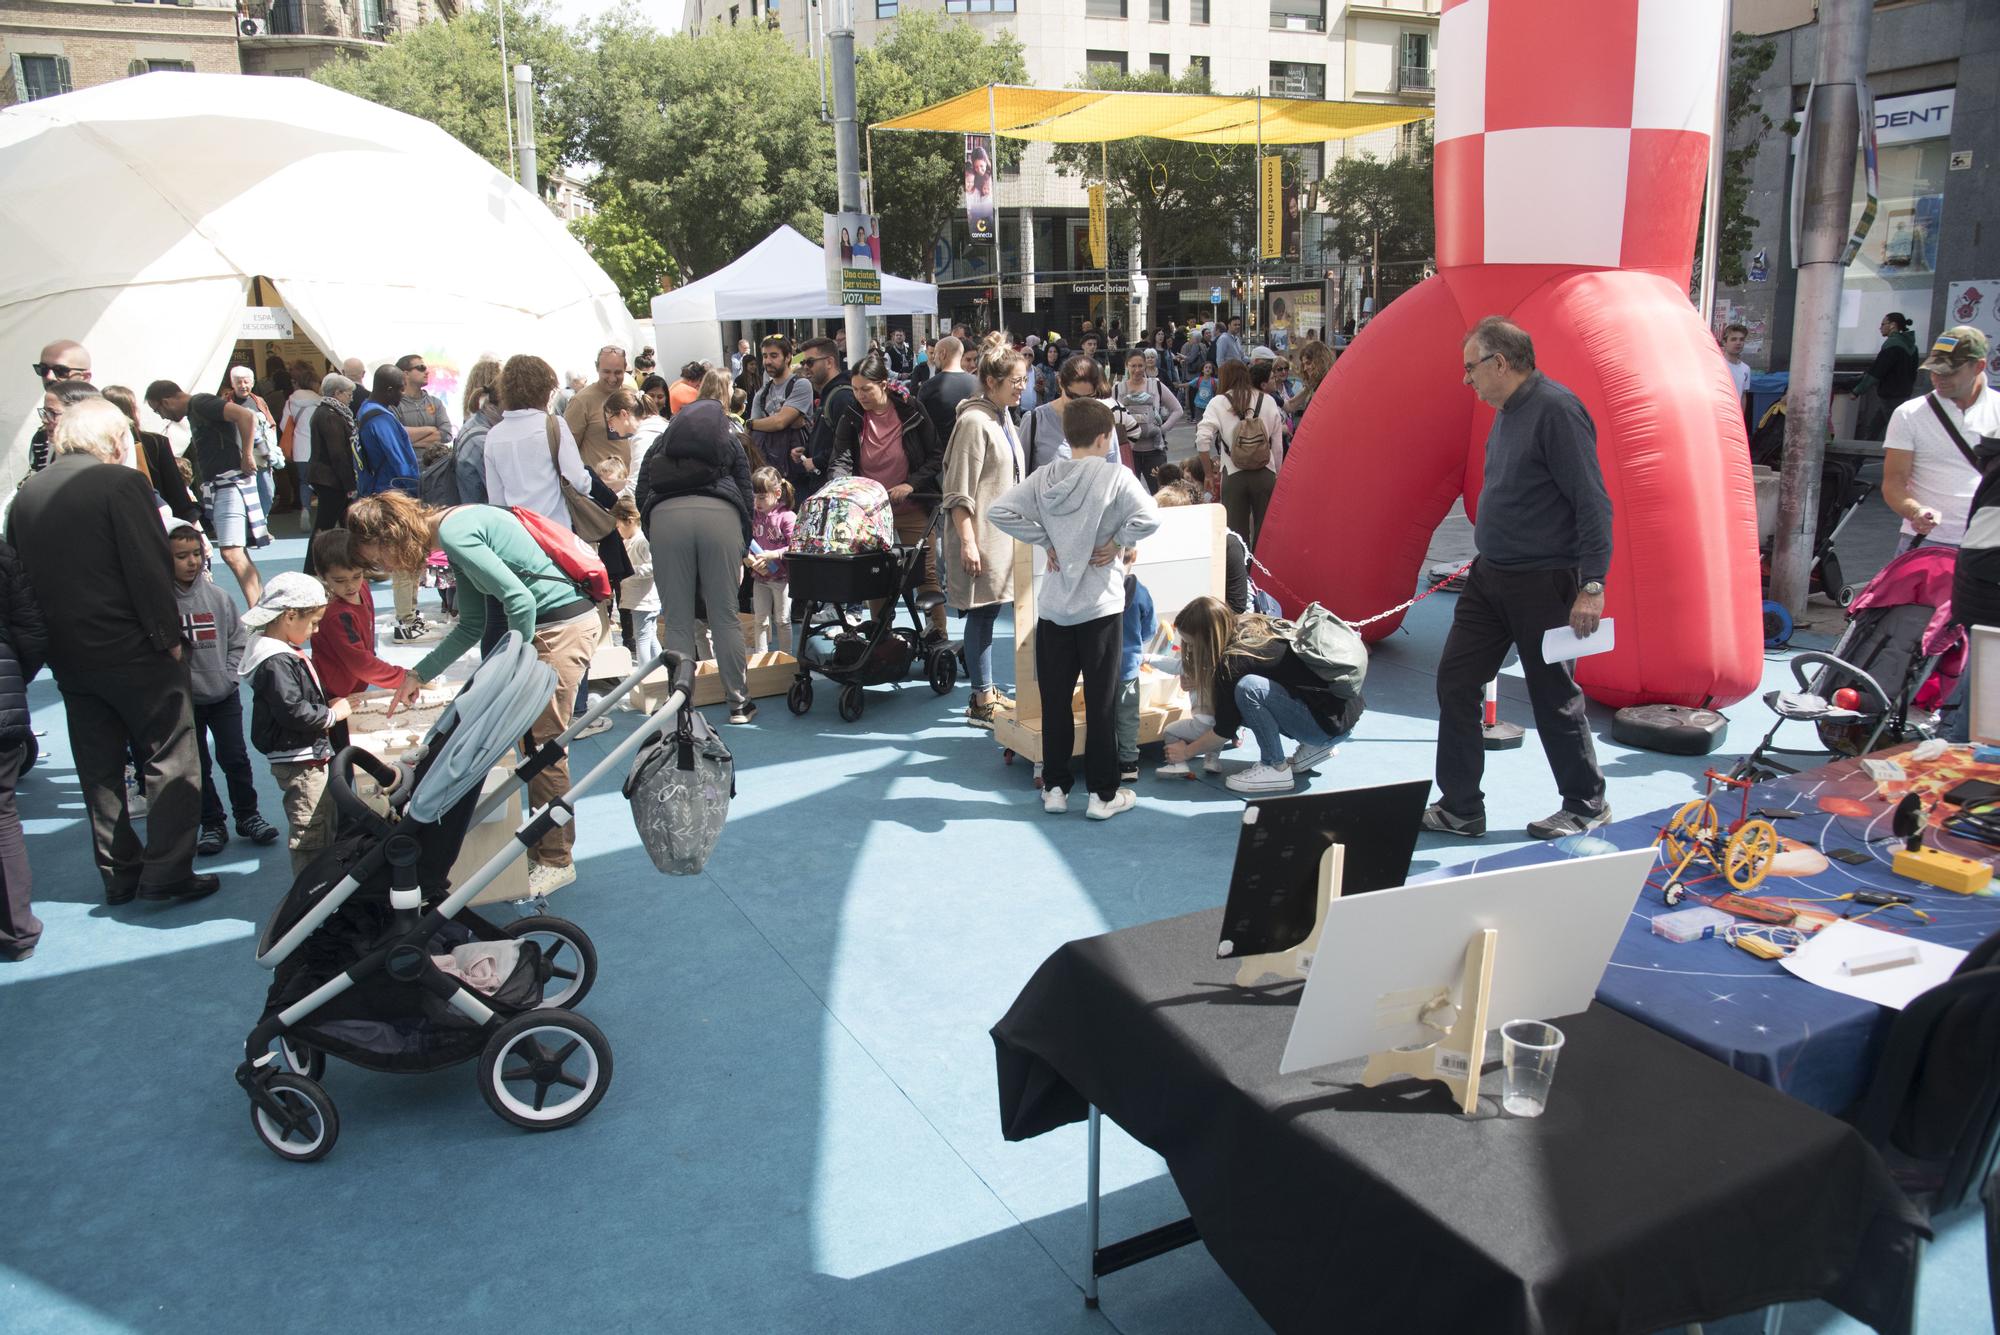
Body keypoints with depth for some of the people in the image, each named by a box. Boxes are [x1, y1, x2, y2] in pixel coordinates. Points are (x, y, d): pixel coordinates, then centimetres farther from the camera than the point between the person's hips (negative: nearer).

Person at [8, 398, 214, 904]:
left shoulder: (27, 493, 5)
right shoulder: (122, 483, -15)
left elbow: (19, 573, 11)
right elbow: (151, 568, -19)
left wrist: (52, 642, 19)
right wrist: (169, 636, -9)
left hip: (68, 654, 6)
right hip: (135, 652, -6)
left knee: (100, 768, 15)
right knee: (169, 759, 5)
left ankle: (118, 873, 22)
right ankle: (167, 872, 2)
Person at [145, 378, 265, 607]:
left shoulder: (201, 403, -8)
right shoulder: (194, 411, 21)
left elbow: (247, 416, -23)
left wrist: (247, 456, -20)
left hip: (230, 483, -11)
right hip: (217, 486, 11)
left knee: (231, 552, -17)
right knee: (238, 554, 11)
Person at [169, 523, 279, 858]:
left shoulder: (218, 597, -1)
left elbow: (238, 640, 6)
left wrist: (229, 674, -3)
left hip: (224, 694, 1)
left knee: (235, 757, 6)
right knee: (198, 765, 9)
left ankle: (247, 815, 21)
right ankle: (212, 824, 20)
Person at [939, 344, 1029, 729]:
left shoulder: (1002, 417, 13)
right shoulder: (975, 422, -15)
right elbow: (959, 492, -18)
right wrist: (968, 543, -21)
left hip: (1001, 534, 9)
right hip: (980, 537, -9)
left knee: (988, 612, 13)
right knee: (981, 614, -4)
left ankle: (987, 692, 22)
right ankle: (981, 703, 4)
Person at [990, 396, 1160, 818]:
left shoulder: (1044, 477, 1)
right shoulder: (1115, 476, -11)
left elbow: (998, 510, -4)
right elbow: (1149, 517, -24)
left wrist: (1045, 541, 0)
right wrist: (1117, 542, -7)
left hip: (1053, 606, 4)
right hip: (1100, 607, -4)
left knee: (1055, 700, 11)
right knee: (1101, 701, 4)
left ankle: (1055, 787, 19)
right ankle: (1102, 793, 11)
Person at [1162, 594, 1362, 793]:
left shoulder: (1235, 661, -20)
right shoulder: (1249, 627, 4)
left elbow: (1225, 730, -9)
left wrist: (1186, 751, 5)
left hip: (1335, 723, -9)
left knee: (1249, 688, -25)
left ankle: (1276, 769, -9)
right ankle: (1313, 747, 15)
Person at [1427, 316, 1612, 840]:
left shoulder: (1556, 409, -17)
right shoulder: (1507, 412, 11)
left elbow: (1592, 502, -20)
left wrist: (1592, 585, -23)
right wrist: (1484, 560, 19)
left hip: (1543, 581, -9)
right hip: (1490, 576, 9)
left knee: (1554, 697, 3)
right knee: (1456, 682, 6)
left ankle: (1586, 806, 23)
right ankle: (1460, 808, 14)